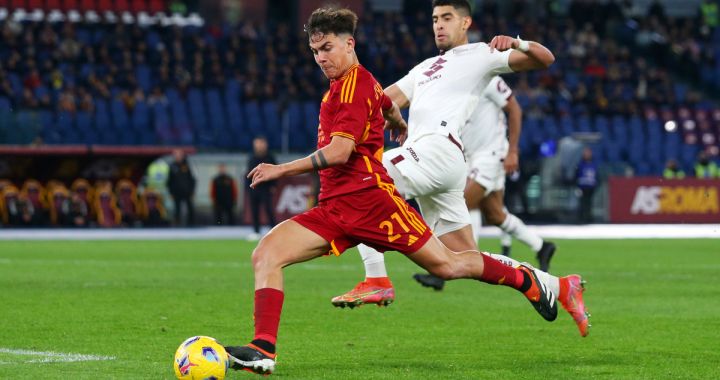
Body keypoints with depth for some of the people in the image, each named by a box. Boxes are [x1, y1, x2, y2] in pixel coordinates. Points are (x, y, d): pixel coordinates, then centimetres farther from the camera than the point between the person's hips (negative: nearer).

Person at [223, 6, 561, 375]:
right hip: (333, 209, 9)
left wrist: (282, 170, -19)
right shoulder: (355, 83, 17)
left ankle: (524, 279, 24)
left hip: (368, 197, -9)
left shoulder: (354, 85, -11)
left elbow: (339, 152, -21)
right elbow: (389, 106, 41)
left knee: (446, 265, -1)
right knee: (265, 254, -10)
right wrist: (399, 125, 64)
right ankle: (263, 349, -19)